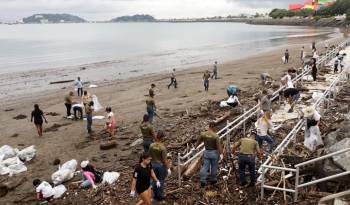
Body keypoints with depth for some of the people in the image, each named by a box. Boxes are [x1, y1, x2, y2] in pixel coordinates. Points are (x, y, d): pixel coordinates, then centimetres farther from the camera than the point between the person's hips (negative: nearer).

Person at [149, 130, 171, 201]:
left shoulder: (151, 145, -9)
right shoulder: (163, 147, -25)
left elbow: (150, 156, 1)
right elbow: (165, 160, -20)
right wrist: (168, 168, -9)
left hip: (153, 164, 5)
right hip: (161, 165, -5)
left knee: (154, 180, 19)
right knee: (161, 181, 12)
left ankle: (155, 195, 33)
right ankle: (160, 196, 25)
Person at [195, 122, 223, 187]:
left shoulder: (203, 134, -6)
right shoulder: (215, 136, -19)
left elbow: (198, 142, 9)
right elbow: (219, 146, -19)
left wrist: (195, 147, 27)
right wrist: (221, 154, -10)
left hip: (206, 152, 3)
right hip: (214, 152, -3)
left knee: (205, 167, 6)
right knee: (214, 167, 15)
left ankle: (202, 181, 1)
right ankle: (213, 180, 28)